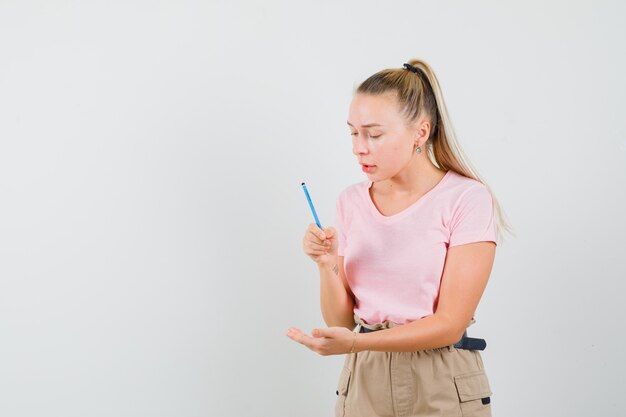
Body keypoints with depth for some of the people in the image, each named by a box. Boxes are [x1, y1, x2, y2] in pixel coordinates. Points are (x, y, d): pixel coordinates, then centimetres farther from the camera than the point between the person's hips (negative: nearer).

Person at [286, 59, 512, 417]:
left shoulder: (467, 199, -12)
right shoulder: (352, 202, 2)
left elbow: (450, 324, -15)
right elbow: (341, 321, 2)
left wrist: (356, 343, -25)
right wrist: (327, 266, -16)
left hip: (441, 387, -4)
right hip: (364, 382, 4)